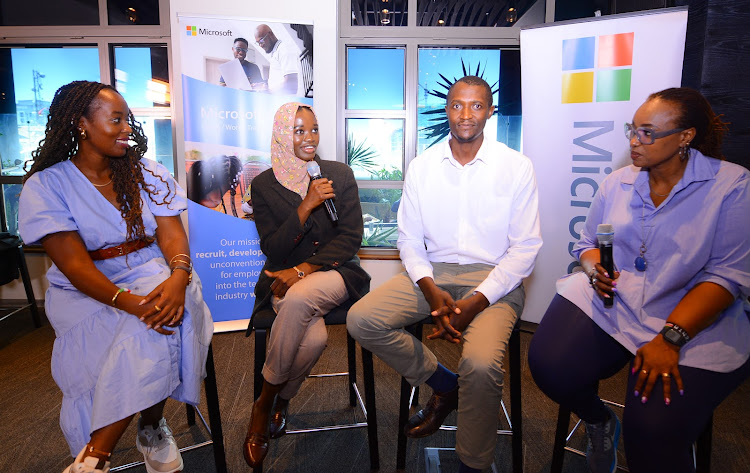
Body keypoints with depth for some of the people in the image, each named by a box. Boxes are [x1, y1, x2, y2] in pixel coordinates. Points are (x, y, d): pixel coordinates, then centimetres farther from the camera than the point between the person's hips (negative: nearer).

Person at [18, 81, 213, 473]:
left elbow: (171, 234, -4)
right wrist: (128, 302, -32)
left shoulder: (148, 174, 7)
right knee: (144, 324, -32)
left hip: (152, 273, 2)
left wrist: (178, 277, -28)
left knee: (166, 316, -30)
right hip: (85, 291, -2)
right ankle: (151, 429, -11)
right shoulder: (45, 186, -3)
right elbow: (74, 263, -14)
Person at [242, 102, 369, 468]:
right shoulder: (264, 185, 4)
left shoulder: (341, 175, 4)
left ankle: (266, 403, -12)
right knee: (313, 338, -31)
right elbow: (273, 249, -3)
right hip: (284, 277, 0)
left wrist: (303, 270, -14)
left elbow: (351, 237, -3)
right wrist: (306, 206, -17)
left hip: (334, 272, 0)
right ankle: (281, 403, 0)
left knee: (298, 298, -34)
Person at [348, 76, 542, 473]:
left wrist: (477, 301, -17)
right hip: (432, 273, 4)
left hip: (494, 277, -3)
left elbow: (525, 247, -5)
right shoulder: (422, 166, 5)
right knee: (360, 320, -16)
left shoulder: (516, 167, -3)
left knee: (481, 364, -31)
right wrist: (431, 290, -12)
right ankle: (443, 384, 7)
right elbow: (409, 238, 6)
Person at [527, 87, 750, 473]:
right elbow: (587, 242, 17)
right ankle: (599, 422, 14)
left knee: (654, 434, -25)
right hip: (608, 300, 4)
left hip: (693, 321, -3)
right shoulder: (617, 183, 8)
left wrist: (670, 339, -21)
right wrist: (594, 269, -9)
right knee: (549, 365, -19)